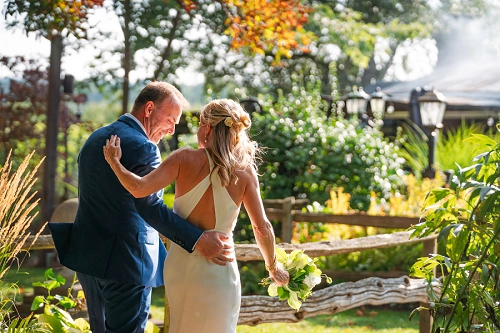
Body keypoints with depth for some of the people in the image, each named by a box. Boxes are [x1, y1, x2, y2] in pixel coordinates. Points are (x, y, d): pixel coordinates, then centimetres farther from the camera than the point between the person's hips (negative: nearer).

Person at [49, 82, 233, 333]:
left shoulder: (95, 138, 13)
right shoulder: (142, 148, -17)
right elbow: (150, 207, -26)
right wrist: (198, 241, -31)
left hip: (87, 256, 9)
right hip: (125, 262, -9)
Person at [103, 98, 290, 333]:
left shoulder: (185, 159, -9)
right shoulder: (244, 171, -6)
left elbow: (139, 188, -19)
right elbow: (262, 228, -4)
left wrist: (114, 162, -2)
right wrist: (272, 267, 11)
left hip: (180, 263, 1)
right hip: (219, 267, -1)